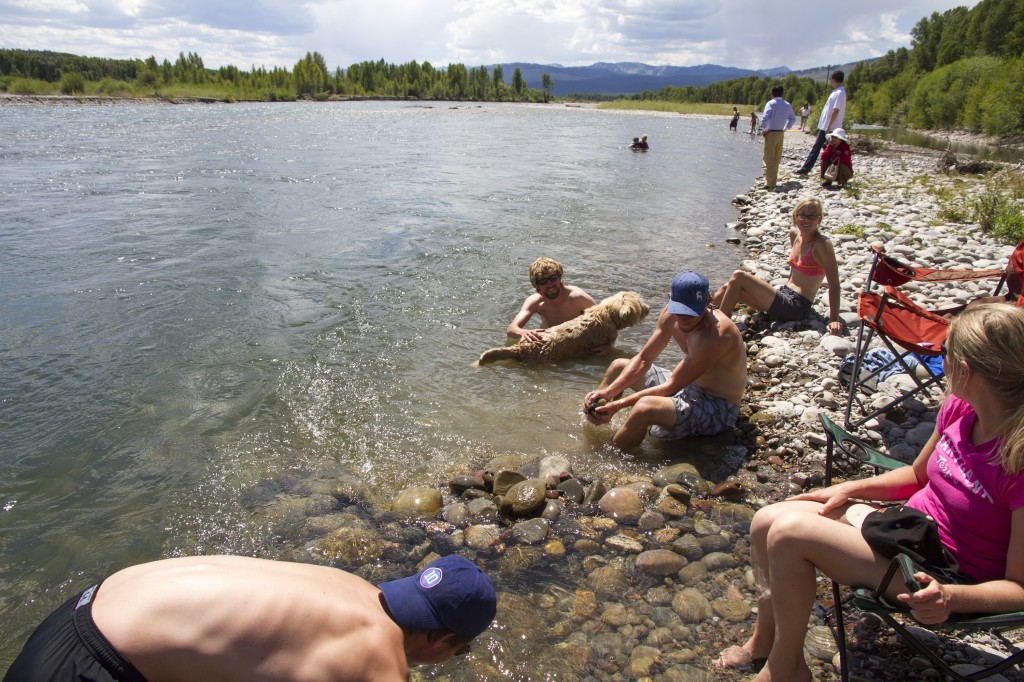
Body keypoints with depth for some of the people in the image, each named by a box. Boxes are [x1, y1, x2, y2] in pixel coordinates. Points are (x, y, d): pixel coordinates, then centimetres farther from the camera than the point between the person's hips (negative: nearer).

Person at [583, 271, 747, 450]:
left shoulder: (717, 333, -31)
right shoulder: (670, 315, -8)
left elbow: (672, 387, -29)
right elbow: (643, 360, -1)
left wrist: (619, 404, -29)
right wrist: (608, 391, -13)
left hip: (719, 408, -9)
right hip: (691, 388, 9)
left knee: (645, 407, -36)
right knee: (619, 366, 12)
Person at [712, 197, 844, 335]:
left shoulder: (822, 244, -15)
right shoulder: (794, 234, 6)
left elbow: (834, 284, -17)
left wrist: (834, 319, -22)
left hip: (796, 307, -8)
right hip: (785, 293, 8)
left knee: (738, 277, -16)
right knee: (729, 288, 1)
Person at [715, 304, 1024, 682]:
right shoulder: (961, 408, -6)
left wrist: (951, 597, -37)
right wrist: (849, 488, 2)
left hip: (946, 577, -7)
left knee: (789, 533, -25)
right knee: (766, 520, -3)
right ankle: (765, 639, 19)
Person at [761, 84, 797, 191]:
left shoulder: (771, 103, -10)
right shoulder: (787, 105, 9)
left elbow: (765, 118, -20)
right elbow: (793, 118, 17)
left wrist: (764, 130, -9)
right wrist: (786, 128, 20)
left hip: (770, 133, -6)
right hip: (781, 133, 6)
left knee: (769, 158, -5)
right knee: (777, 158, 15)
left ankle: (770, 183, -9)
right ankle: (773, 179, 26)